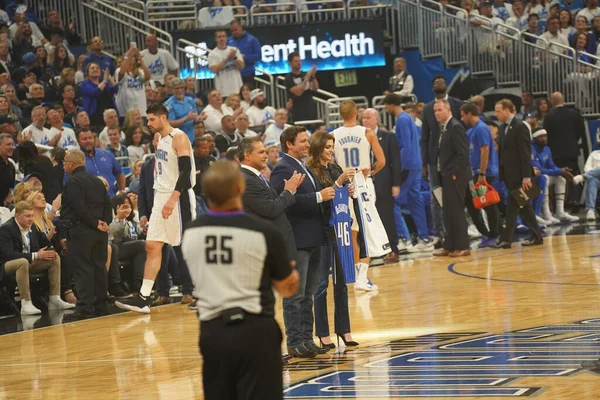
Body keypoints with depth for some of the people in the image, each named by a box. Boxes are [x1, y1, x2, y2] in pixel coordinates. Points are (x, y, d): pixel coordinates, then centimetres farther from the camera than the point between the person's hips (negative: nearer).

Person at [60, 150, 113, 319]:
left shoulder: (72, 182, -9)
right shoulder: (97, 181, 16)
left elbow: (79, 208, -18)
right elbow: (107, 204, 12)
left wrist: (95, 223, -11)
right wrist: (105, 222, 3)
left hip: (80, 230, -8)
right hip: (100, 234, 8)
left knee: (82, 268, -7)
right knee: (99, 267, 10)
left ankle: (85, 306, -12)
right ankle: (100, 304, 13)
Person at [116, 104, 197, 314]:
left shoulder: (179, 138, -13)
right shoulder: (160, 140, 14)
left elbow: (186, 170, -21)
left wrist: (172, 199, -28)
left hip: (179, 197, -9)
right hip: (161, 197, 9)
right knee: (152, 246, 2)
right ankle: (143, 297, -1)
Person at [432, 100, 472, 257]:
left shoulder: (455, 127, -14)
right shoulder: (445, 128, 15)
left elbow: (463, 153, -19)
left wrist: (454, 173, -18)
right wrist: (442, 172, 11)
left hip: (455, 176, -10)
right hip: (447, 176, 10)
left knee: (456, 211, -6)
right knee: (449, 213, 12)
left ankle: (462, 247, -1)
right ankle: (450, 246, 17)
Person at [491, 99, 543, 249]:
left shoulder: (520, 127, -13)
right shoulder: (503, 128, 12)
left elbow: (525, 153, -16)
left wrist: (526, 176, -19)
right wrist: (501, 172, 11)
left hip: (518, 174, -9)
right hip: (508, 174, 9)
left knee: (512, 206, -7)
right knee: (523, 206, 12)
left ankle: (506, 239, -7)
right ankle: (536, 236, 17)